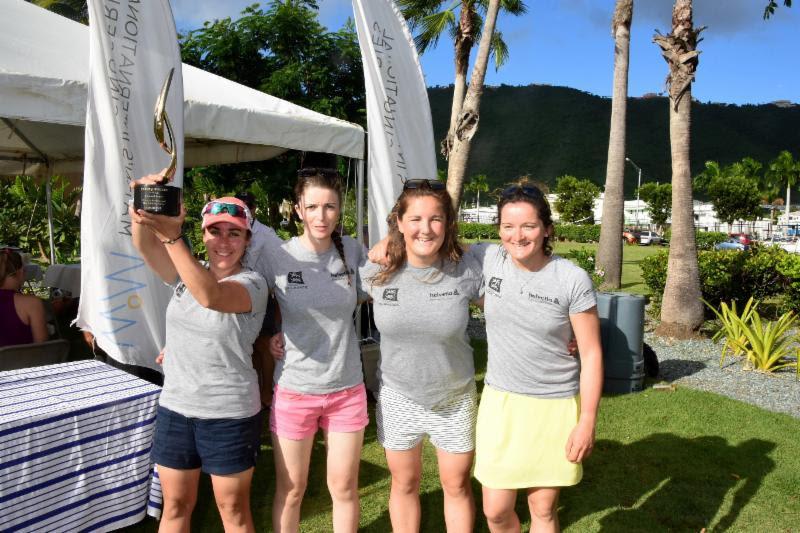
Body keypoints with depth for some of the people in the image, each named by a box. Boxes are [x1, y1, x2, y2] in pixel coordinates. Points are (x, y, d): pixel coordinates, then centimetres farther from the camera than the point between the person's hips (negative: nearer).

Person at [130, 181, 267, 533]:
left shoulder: (252, 283, -13)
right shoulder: (186, 273, 5)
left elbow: (211, 295, -33)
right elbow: (144, 245, -10)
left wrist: (172, 237, -41)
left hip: (229, 415, -4)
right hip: (175, 408, 5)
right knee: (175, 505, 17)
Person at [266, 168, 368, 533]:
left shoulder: (352, 251, -5)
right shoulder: (278, 259, -10)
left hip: (347, 390, 2)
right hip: (294, 391, -1)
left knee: (344, 488, 16)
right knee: (290, 490, 15)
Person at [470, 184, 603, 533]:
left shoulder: (573, 280, -12)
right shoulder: (486, 259, -6)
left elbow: (591, 354, -7)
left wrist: (587, 422, -9)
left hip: (555, 405, -2)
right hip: (501, 400, 2)